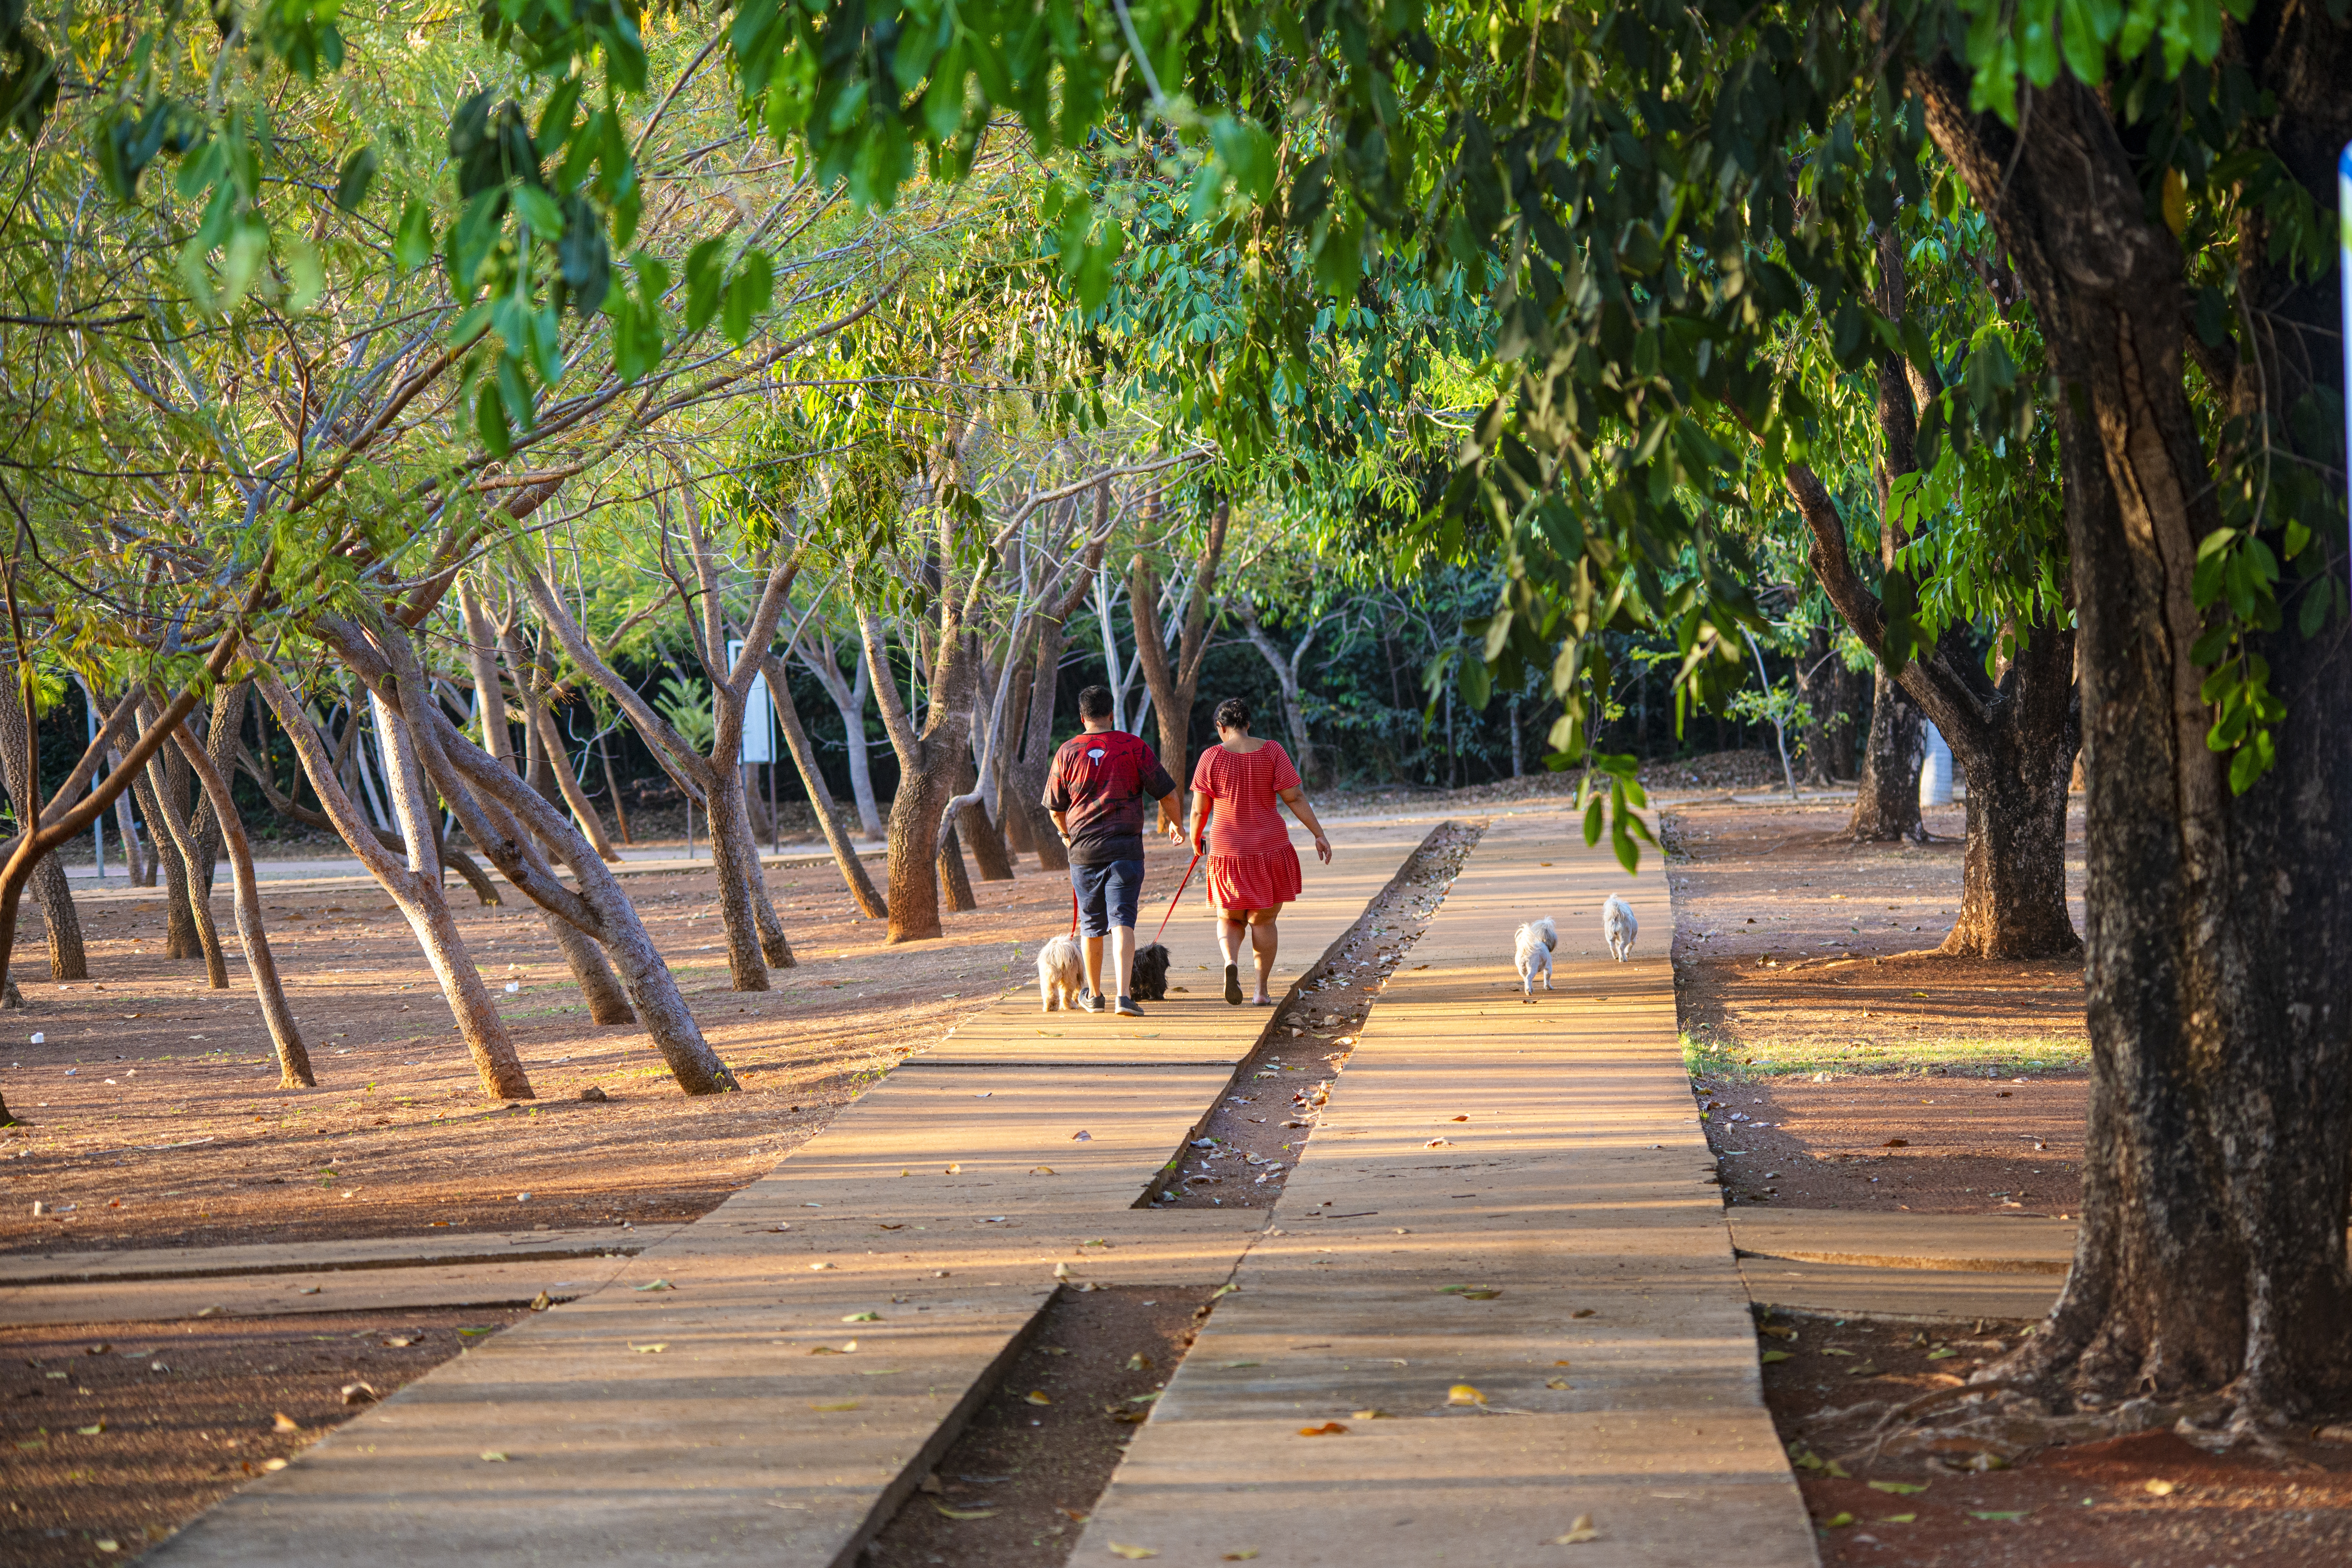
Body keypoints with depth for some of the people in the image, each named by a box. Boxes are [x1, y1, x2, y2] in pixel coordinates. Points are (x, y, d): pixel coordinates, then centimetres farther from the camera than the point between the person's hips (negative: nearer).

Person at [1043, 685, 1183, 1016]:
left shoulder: (1067, 752, 3)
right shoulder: (1133, 747, -2)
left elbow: (1055, 806, 12)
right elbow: (1166, 792, 1)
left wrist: (1066, 834, 32)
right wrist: (1176, 824, 20)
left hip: (1084, 850, 2)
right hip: (1125, 848, -2)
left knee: (1091, 923, 15)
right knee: (1122, 921, -6)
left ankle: (1094, 995, 28)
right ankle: (1123, 995, -21)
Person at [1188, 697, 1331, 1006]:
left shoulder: (1211, 758, -7)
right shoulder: (1272, 752, -5)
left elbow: (1199, 810, -4)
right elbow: (1295, 798, -8)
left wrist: (1196, 840, 14)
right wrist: (1319, 834, -2)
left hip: (1229, 852, -1)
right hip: (1270, 850, 1)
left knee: (1229, 919, 15)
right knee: (1263, 921, 15)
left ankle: (1231, 962, -14)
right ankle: (1262, 991, 14)